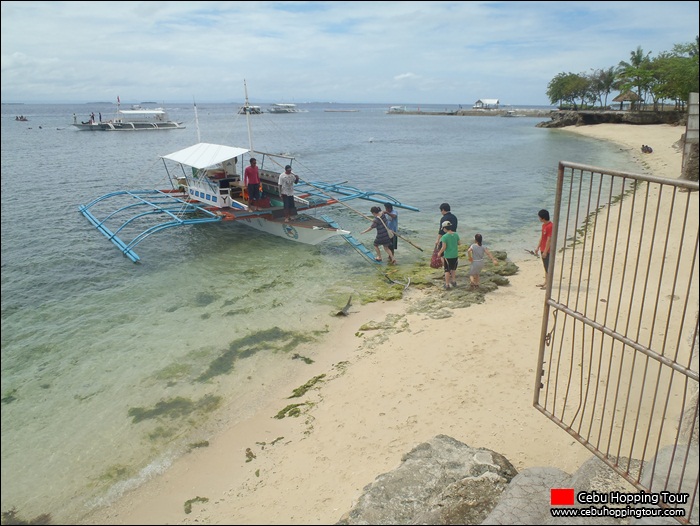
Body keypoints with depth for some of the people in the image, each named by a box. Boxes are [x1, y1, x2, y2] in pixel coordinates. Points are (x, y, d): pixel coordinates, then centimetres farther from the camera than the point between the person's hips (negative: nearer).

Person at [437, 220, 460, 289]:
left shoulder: (444, 236, -19)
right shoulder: (456, 234, -3)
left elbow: (444, 247, -19)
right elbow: (458, 243, 9)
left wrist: (439, 253, -3)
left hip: (447, 256, -5)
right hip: (455, 255, 5)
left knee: (447, 270, 8)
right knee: (453, 269, 22)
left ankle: (447, 285, 14)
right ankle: (454, 282, 34)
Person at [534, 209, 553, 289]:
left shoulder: (550, 226, -21)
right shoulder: (544, 225, 8)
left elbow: (549, 240, -22)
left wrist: (545, 251, -21)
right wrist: (538, 247, 18)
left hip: (547, 250, -9)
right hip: (543, 249, 9)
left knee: (548, 266, -1)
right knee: (545, 266, 16)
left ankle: (548, 283, 7)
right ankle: (545, 281, 25)